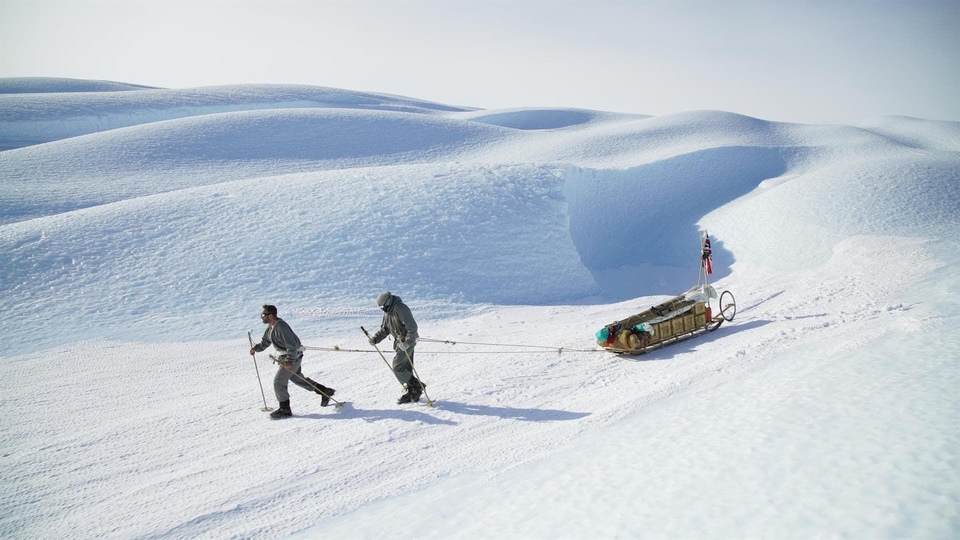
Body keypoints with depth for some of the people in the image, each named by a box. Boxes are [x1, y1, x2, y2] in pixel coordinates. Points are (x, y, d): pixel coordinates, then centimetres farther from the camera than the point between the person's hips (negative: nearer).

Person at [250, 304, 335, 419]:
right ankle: (325, 392, 28)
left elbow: (292, 346, -28)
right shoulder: (271, 327, 5)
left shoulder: (281, 327, -26)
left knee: (278, 382, -7)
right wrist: (256, 348, 3)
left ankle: (285, 409, 6)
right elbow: (265, 342, 18)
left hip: (293, 356, -10)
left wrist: (289, 361, -32)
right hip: (285, 356, 10)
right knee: (297, 378, 21)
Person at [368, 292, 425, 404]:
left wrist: (407, 342, -29)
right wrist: (375, 338, -1)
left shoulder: (401, 309, -21)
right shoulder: (387, 312, 9)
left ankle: (417, 386, -2)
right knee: (406, 368, 11)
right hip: (399, 341, 9)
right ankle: (412, 392, 19)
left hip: (407, 341, -9)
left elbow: (412, 327, -25)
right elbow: (384, 330, 15)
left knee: (397, 367, -12)